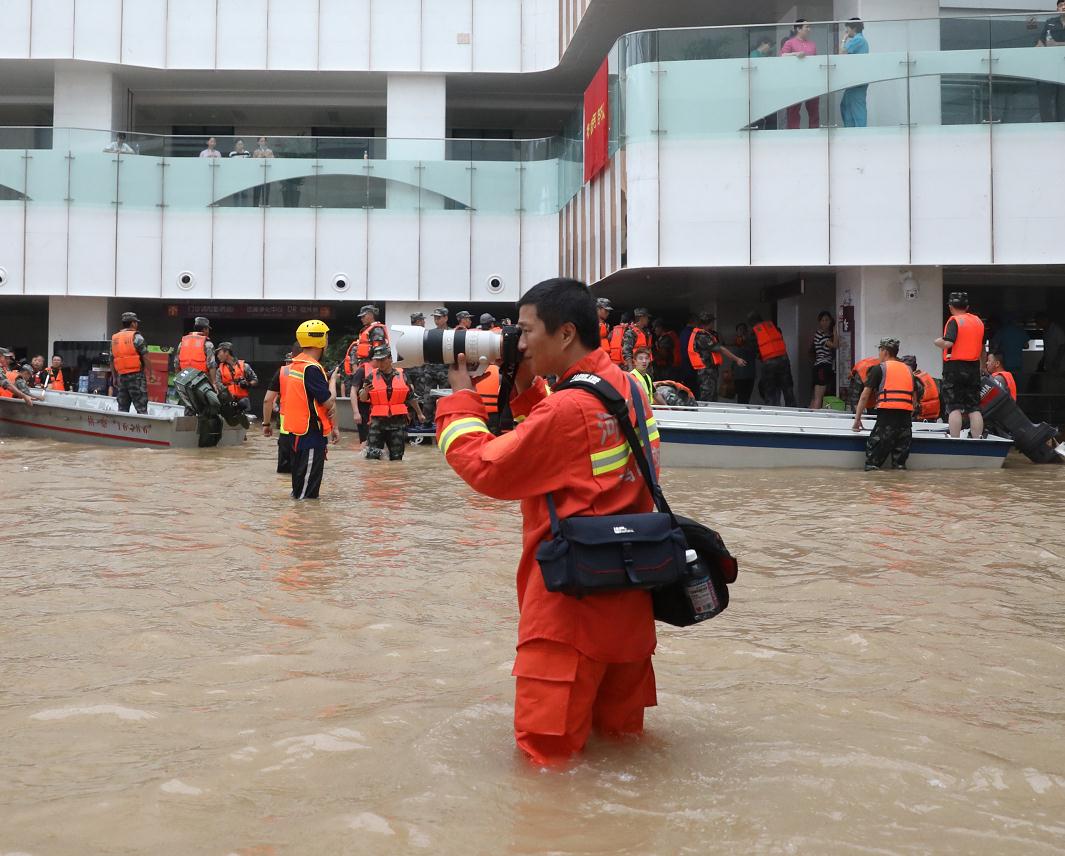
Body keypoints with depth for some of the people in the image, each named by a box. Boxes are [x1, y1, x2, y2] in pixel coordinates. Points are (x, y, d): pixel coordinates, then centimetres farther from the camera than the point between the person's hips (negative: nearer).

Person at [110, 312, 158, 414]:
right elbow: (145, 357, -10)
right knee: (141, 408, -6)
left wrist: (114, 377, 22)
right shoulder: (136, 337, -7)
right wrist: (151, 374, -3)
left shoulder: (114, 339, 13)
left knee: (122, 409, 10)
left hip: (121, 376, 6)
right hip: (136, 375, -6)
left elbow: (112, 361, 16)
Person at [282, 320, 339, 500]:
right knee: (307, 491, -4)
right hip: (311, 432, -10)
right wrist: (333, 379, 0)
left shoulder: (295, 364, 12)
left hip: (297, 430, 10)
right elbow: (328, 402, -18)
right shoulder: (312, 368, -18)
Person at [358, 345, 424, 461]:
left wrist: (419, 413, 22)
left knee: (396, 457, 5)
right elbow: (362, 398, 3)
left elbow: (411, 397, 15)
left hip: (398, 421, 1)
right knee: (372, 456, -7)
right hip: (378, 421, -1)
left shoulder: (402, 375, 5)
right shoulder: (371, 376, 3)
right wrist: (365, 391, -19)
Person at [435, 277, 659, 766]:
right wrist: (525, 390, 8)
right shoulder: (624, 385, 6)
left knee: (547, 747, 0)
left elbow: (486, 469, -13)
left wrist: (461, 395, -1)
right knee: (617, 727, 19)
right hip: (626, 587, 9)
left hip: (574, 594, -9)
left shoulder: (566, 408, -20)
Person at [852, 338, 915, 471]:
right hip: (906, 414, 5)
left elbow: (865, 396, 5)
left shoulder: (879, 368, 8)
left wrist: (857, 419, 12)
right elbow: (914, 399, 26)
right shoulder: (908, 369, 23)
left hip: (887, 413, -5)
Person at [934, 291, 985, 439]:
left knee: (954, 407, -5)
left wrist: (938, 342, -1)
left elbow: (948, 343, -20)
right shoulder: (978, 321, 13)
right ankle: (977, 441, 6)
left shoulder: (954, 321, -8)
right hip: (973, 368, 6)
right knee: (974, 408, 8)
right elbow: (982, 348, 19)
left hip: (954, 367, -6)